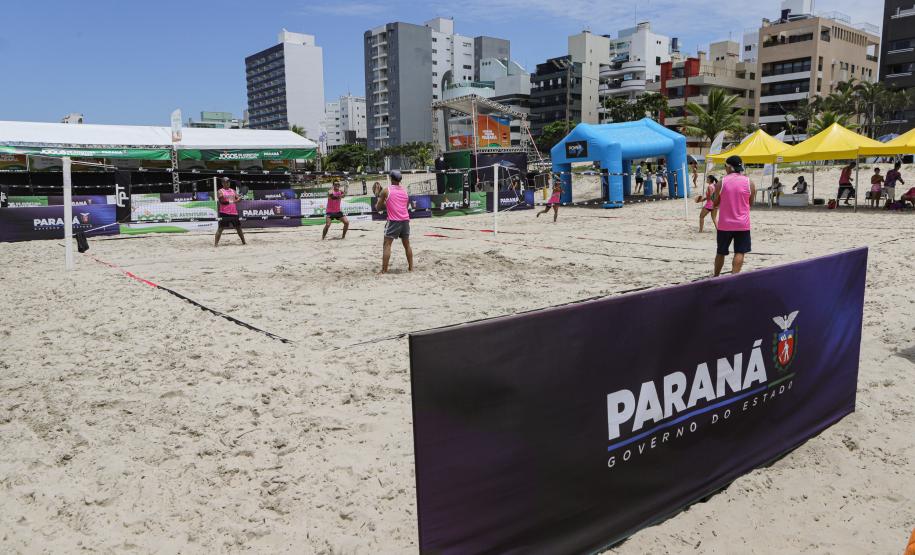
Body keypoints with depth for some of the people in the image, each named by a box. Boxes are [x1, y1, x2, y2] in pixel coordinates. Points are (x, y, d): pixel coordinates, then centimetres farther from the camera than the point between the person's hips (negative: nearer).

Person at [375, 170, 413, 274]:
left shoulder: (386, 190, -1)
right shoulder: (405, 191, 13)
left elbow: (378, 207, 2)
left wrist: (385, 205, 23)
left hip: (393, 221, -5)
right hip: (405, 220, 5)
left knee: (387, 244, -2)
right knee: (407, 244, 16)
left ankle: (384, 270, -8)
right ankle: (411, 267, 21)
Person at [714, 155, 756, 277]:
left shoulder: (722, 181, -5)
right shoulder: (749, 182, -3)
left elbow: (715, 203, 4)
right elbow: (750, 202, 9)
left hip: (724, 224, 1)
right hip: (742, 224, -1)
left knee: (721, 252, 14)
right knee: (739, 252, 2)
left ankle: (716, 277, 26)